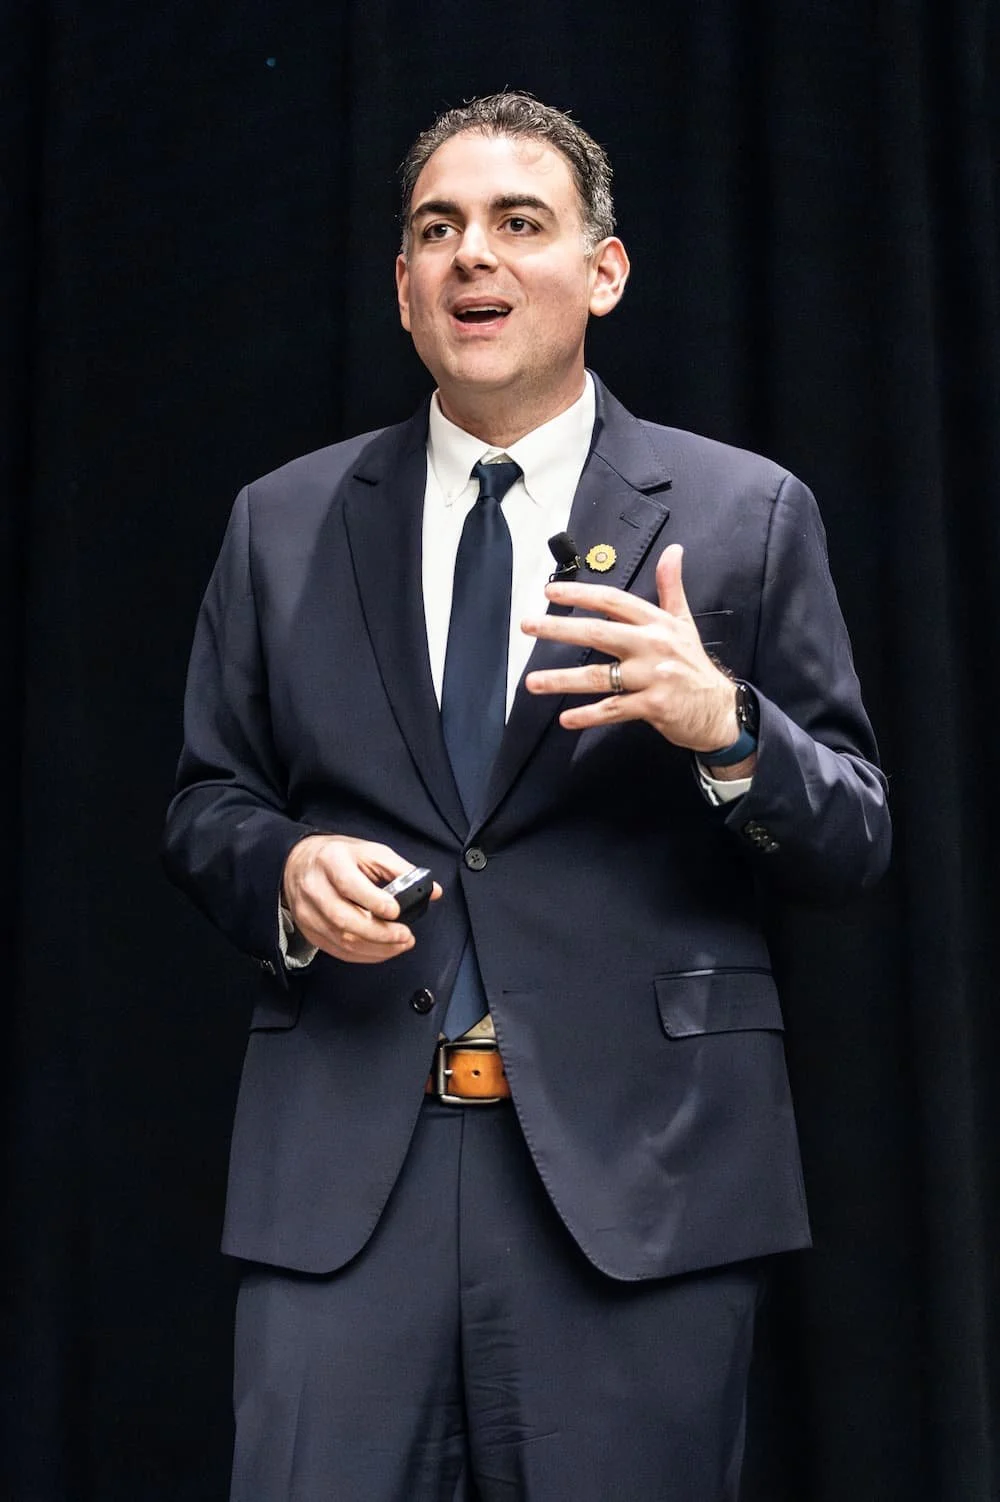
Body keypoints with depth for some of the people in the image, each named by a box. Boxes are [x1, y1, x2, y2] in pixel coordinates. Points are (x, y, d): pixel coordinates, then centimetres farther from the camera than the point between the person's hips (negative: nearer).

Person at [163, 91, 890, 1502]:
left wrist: (726, 728, -16)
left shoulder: (745, 516, 4)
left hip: (638, 1169, -1)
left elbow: (853, 843, 4)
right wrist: (286, 866, -7)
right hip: (342, 1163, 2)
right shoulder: (285, 525, 11)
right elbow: (207, 807, 15)